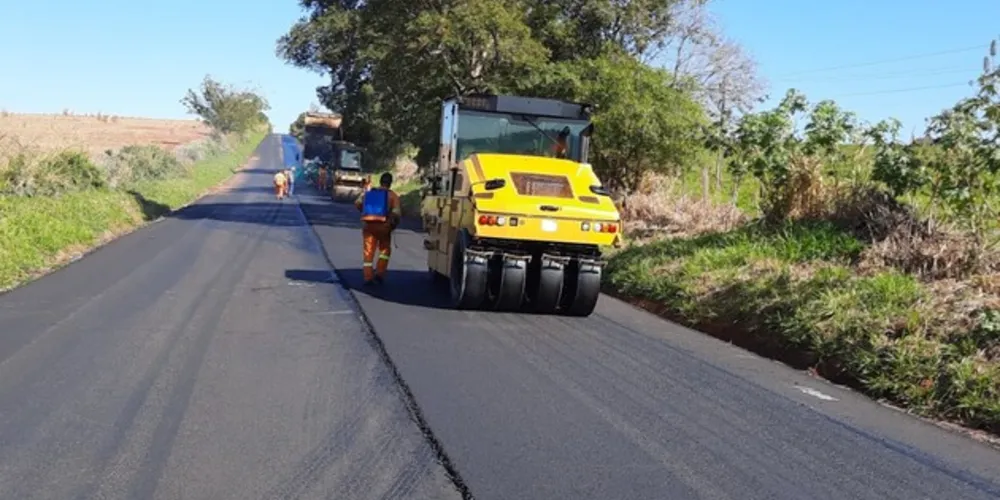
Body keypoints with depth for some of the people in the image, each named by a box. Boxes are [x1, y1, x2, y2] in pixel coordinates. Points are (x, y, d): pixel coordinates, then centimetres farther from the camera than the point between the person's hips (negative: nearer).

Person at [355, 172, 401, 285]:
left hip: (368, 224, 2)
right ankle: (379, 273, 7)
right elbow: (396, 213, -8)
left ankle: (368, 277, 4)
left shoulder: (368, 192, 11)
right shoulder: (392, 195, 1)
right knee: (385, 249, 17)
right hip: (383, 225, -2)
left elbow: (357, 203, -1)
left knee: (368, 251, 8)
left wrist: (364, 212, 16)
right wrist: (394, 223, 9)